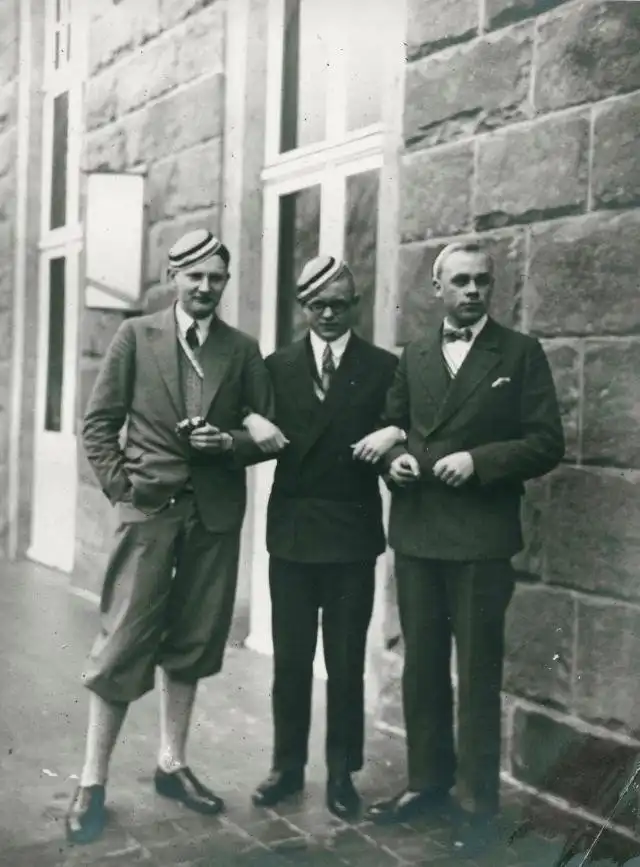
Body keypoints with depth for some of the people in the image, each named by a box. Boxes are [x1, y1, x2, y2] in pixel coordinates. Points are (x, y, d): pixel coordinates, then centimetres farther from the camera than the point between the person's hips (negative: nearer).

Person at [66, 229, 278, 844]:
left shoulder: (242, 350, 9)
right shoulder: (136, 335, 3)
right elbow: (99, 422, 2)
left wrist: (231, 442, -11)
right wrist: (120, 488, -7)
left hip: (216, 514, 3)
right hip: (150, 509, -3)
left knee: (193, 643, 10)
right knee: (123, 643, -3)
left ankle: (171, 765, 25)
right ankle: (92, 782, 8)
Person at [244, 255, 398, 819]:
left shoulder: (383, 367, 2)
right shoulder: (278, 367, 7)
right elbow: (263, 437, 1)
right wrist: (250, 427, -21)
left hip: (353, 533, -1)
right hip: (292, 530, 2)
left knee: (346, 663, 7)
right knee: (290, 660, 10)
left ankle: (342, 773, 21)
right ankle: (287, 765, 25)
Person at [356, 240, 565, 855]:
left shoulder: (520, 353, -1)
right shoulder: (413, 357, 12)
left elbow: (546, 443, -6)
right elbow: (391, 428, 18)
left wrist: (479, 461, -18)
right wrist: (394, 456, -4)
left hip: (481, 537, -4)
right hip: (415, 533, 4)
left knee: (477, 673, 3)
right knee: (421, 666, 13)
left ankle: (478, 803, 16)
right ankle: (427, 780, 29)